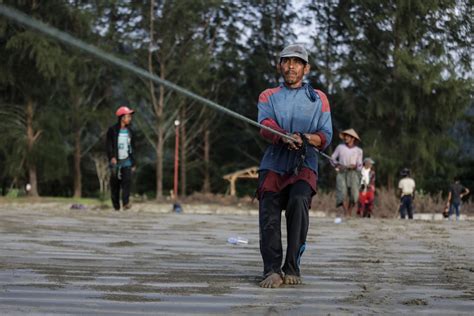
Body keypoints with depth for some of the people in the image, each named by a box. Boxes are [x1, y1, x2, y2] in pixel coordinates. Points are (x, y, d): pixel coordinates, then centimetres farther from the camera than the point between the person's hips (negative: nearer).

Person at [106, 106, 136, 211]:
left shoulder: (129, 131, 14)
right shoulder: (113, 130, -1)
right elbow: (109, 145, -8)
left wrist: (133, 163, 16)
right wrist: (112, 157, -24)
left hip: (126, 161, 3)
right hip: (115, 161, -3)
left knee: (127, 180, -17)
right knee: (115, 183, 0)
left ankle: (126, 202, -24)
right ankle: (116, 206, 7)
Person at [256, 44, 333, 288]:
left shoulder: (318, 99, 16)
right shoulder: (268, 96, 16)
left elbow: (325, 136, 5)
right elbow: (265, 126, -4)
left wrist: (307, 138, -18)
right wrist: (285, 137, -26)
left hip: (304, 166, -1)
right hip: (273, 165, 1)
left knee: (298, 201, -27)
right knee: (269, 216, -16)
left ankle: (292, 268, -20)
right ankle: (272, 270, -9)